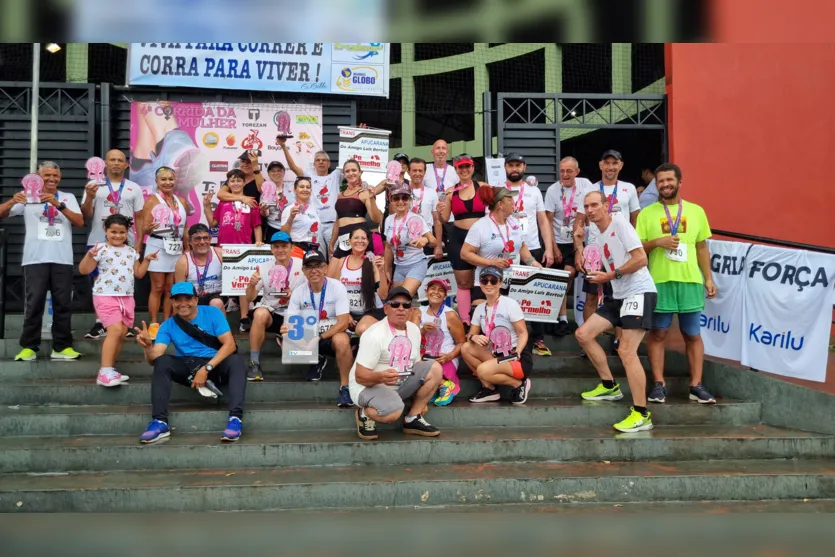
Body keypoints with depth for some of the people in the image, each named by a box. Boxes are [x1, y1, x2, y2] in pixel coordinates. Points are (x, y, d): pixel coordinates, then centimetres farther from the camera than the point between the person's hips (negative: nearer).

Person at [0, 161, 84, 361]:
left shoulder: (68, 198, 12)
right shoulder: (28, 196, 9)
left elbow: (80, 222, -2)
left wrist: (59, 205, -14)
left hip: (62, 260, 1)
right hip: (35, 260, -1)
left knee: (62, 304, 2)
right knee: (33, 304, -3)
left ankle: (62, 347, 7)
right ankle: (29, 347, 3)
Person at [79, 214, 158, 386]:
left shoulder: (131, 252, 12)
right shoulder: (101, 249, -6)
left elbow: (138, 274, 17)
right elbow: (83, 270, -10)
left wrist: (147, 260, 6)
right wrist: (90, 255, -24)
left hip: (127, 297, 7)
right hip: (106, 296, -7)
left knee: (122, 333, 6)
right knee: (115, 330, -19)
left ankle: (109, 369, 18)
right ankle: (105, 372, -16)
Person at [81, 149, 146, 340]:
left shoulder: (134, 188, 8)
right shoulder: (94, 185, 5)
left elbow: (139, 217, 8)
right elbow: (86, 216, 2)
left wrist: (139, 242, -1)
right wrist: (89, 196, -14)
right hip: (98, 242, 0)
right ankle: (100, 323, 9)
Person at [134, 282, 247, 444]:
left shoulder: (212, 313, -2)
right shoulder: (168, 325, 3)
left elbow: (230, 344, -11)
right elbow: (154, 359, -8)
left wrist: (206, 368, -21)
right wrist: (148, 346, -32)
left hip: (216, 365, -2)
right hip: (188, 368, 2)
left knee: (235, 361, -33)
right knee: (162, 362, -26)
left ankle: (235, 417, -44)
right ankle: (160, 422, -34)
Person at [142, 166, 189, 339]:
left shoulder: (181, 201, 12)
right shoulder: (152, 200, -4)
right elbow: (145, 227, -9)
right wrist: (150, 228, -31)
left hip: (177, 247, 5)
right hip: (158, 246, -5)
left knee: (171, 288, 7)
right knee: (158, 288, -4)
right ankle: (154, 325, 2)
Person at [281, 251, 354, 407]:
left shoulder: (337, 287, -11)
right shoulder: (298, 293, -2)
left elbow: (343, 323, -17)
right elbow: (291, 322, -2)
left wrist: (319, 337, -27)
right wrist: (286, 329, -28)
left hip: (333, 335, -4)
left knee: (342, 341, -39)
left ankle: (345, 387, -23)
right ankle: (315, 361, 6)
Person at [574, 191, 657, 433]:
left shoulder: (620, 224, -9)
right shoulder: (598, 237, 17)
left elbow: (641, 259, -17)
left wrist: (610, 275, -15)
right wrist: (598, 276, 3)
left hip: (639, 292, -9)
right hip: (619, 295, 9)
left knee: (626, 351, -17)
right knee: (583, 334, 6)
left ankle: (641, 415, -11)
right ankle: (609, 386, 20)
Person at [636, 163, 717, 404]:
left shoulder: (696, 211, 9)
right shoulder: (647, 213, 3)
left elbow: (702, 248, 12)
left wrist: (709, 278, 7)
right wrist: (657, 242, -14)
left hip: (691, 281, 2)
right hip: (659, 281, -1)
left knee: (693, 334, 6)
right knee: (657, 333, 3)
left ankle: (696, 385, 13)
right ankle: (659, 384, 10)